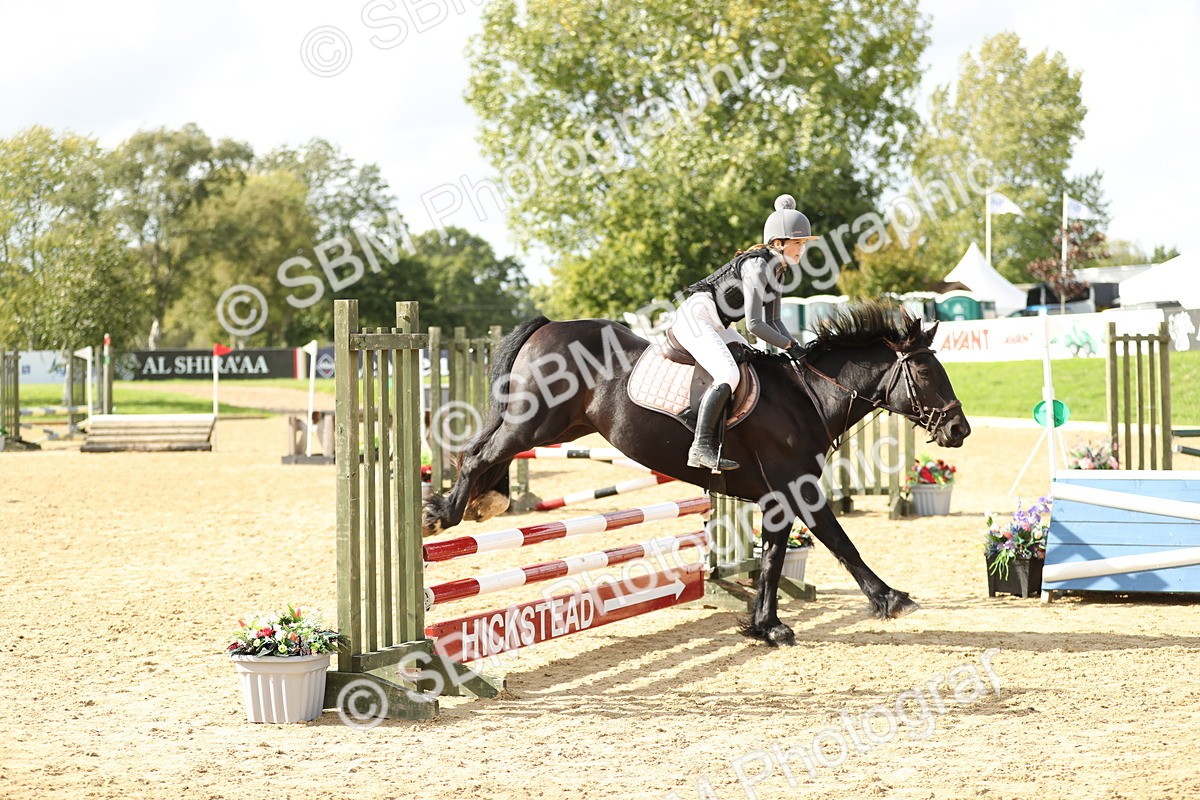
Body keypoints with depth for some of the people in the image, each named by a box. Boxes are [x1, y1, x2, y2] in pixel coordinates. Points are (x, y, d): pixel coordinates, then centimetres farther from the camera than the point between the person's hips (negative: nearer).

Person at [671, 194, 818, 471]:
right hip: (696, 316, -11)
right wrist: (790, 346, -13)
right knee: (728, 375, -28)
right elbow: (754, 324, -22)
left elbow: (773, 321, 15)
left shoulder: (777, 271, 11)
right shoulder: (757, 266, -19)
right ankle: (701, 448, -32)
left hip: (715, 326, 11)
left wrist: (796, 347, -2)